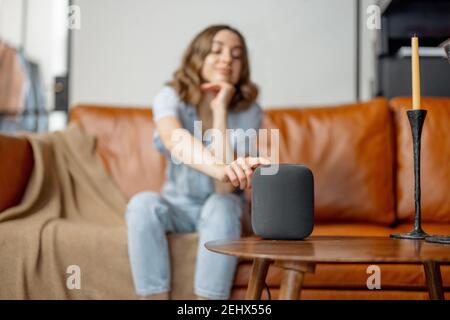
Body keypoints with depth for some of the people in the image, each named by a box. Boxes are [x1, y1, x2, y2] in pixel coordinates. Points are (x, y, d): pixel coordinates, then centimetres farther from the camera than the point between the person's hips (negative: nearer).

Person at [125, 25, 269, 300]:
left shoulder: (248, 111, -14)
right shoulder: (171, 97, -13)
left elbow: (226, 188, -25)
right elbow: (175, 141, -38)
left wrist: (220, 110, -26)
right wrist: (221, 169, -60)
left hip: (220, 209, -1)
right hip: (178, 207, 1)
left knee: (221, 205, -34)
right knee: (142, 203, -31)